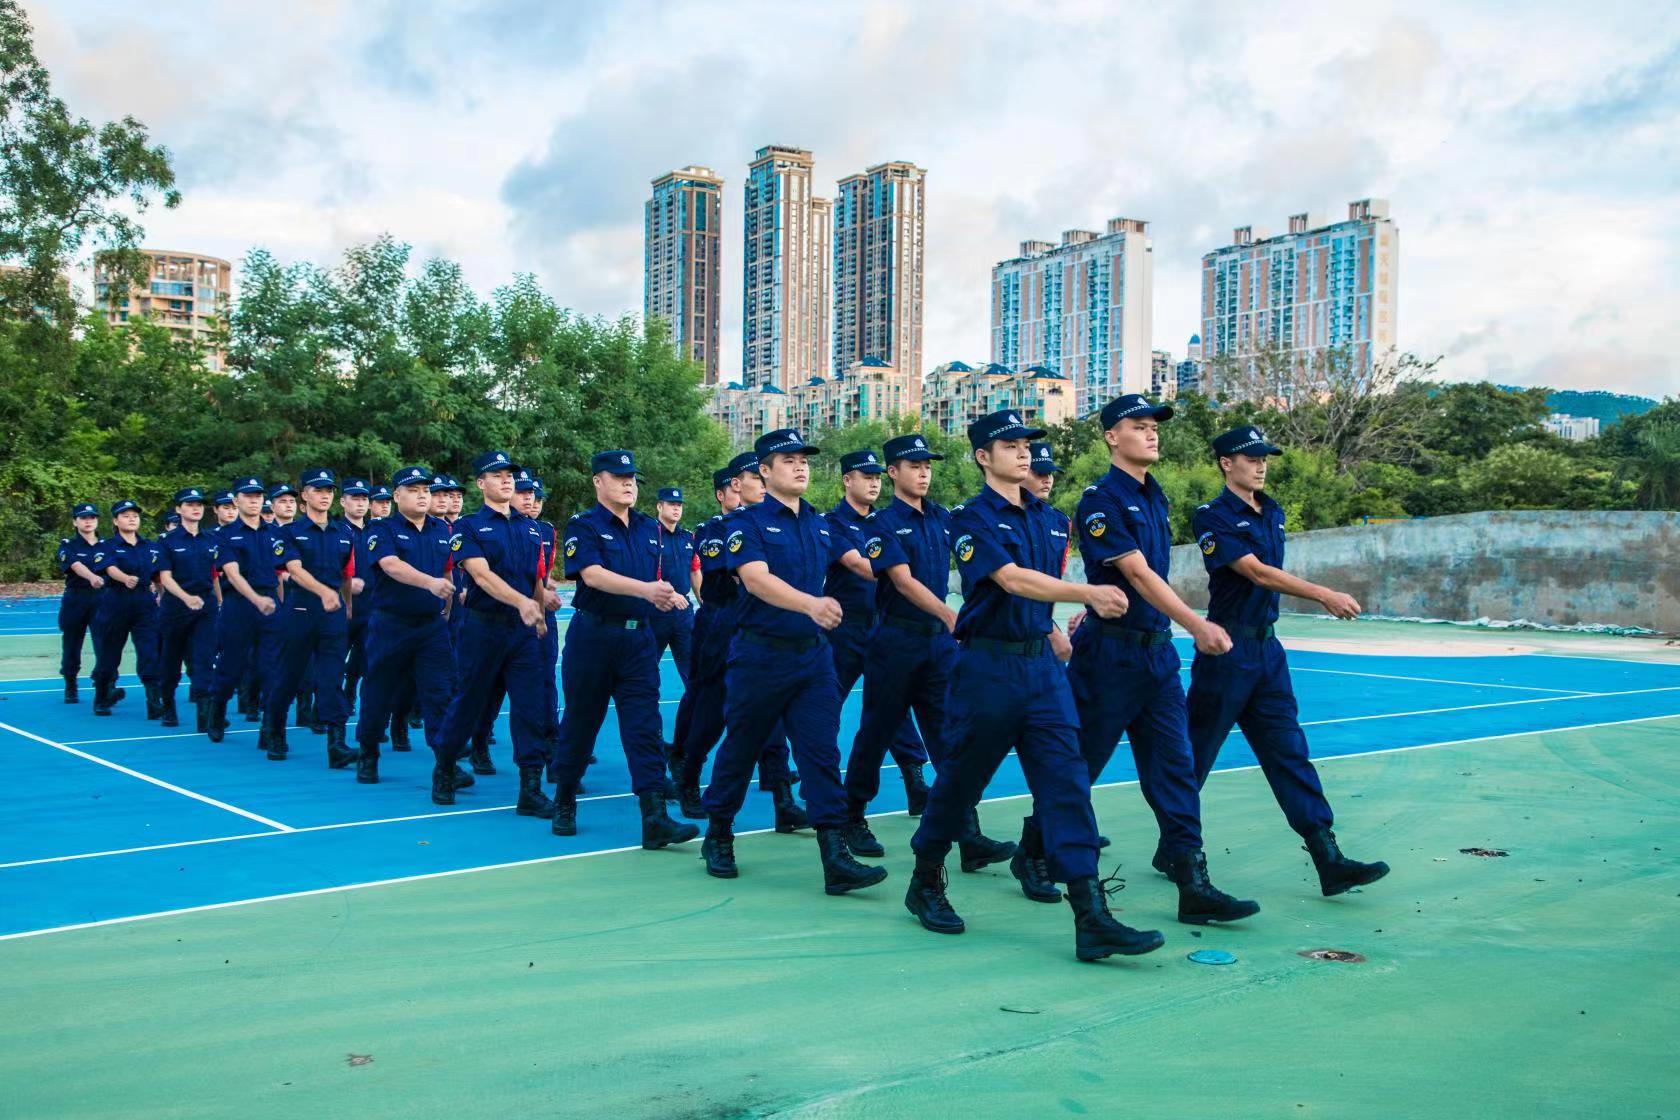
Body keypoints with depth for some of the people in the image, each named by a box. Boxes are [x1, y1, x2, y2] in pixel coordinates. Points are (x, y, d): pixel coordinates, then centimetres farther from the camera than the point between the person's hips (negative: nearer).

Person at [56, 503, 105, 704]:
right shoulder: (68, 546, 2)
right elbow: (76, 565, -18)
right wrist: (92, 577, -39)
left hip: (102, 599, 1)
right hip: (75, 601, -1)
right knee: (71, 646, 7)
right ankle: (70, 689, 24)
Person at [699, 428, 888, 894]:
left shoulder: (819, 523, 11)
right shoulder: (747, 522, -8)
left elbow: (858, 560, 8)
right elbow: (755, 578, -23)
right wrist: (810, 603, -39)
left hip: (814, 653, 4)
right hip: (760, 651, -4)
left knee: (822, 750, -3)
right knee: (741, 747, 9)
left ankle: (835, 858, -5)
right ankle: (718, 834, 30)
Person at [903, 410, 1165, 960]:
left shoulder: (1045, 517, 11)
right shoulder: (971, 518, -8)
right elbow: (1013, 580, -23)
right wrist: (1089, 593, -34)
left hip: (1042, 663, 5)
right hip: (988, 664, -5)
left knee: (1067, 781, -4)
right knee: (960, 780, 7)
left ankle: (1092, 919, -7)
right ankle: (926, 883, 29)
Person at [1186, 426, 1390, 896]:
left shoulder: (1273, 513, 12)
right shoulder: (1214, 517, -12)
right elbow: (1257, 573, -21)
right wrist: (1324, 594, -26)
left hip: (1267, 647, 7)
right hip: (1228, 647, -7)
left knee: (1290, 752, 3)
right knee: (1196, 753, 4)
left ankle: (1329, 860, 1)